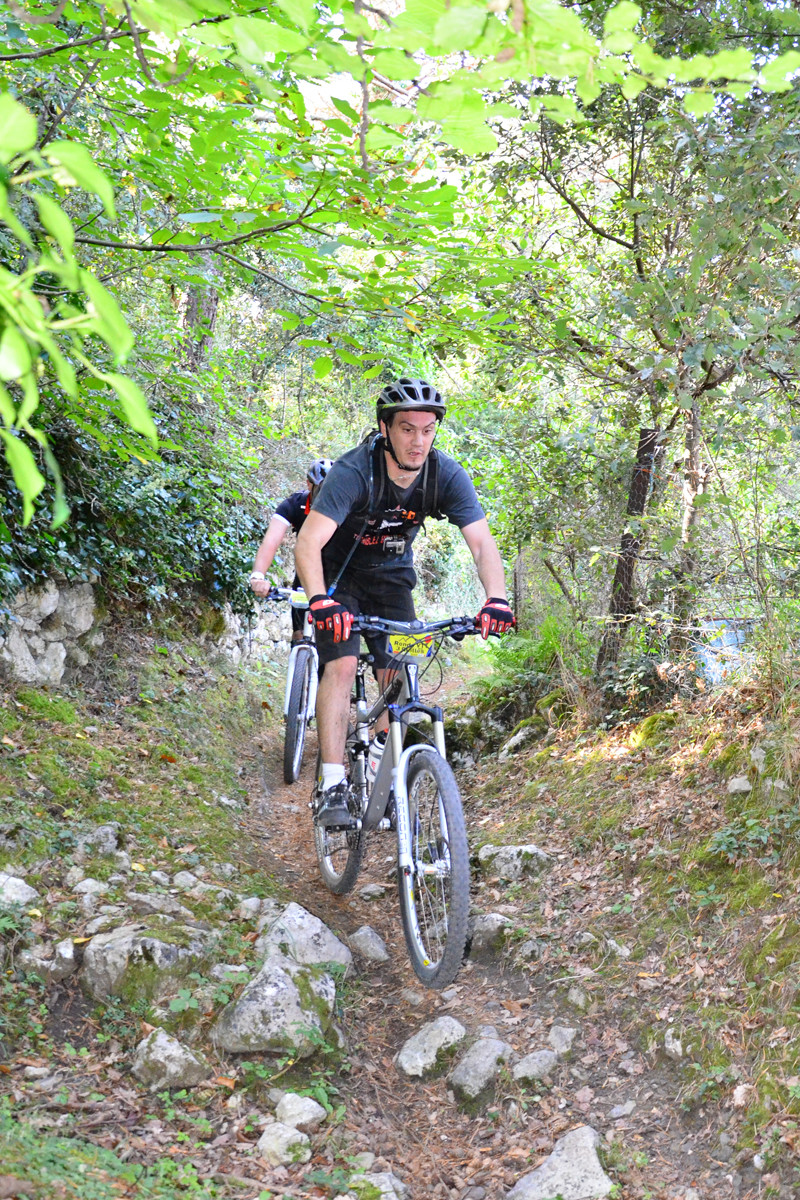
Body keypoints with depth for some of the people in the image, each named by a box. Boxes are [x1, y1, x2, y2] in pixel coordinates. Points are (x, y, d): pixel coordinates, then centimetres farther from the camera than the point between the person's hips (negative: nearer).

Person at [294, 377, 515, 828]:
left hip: (392, 576, 4)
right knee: (342, 664, -21)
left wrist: (496, 599, -42)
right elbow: (308, 543, -39)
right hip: (339, 573, -3)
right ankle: (333, 788, -19)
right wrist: (321, 601, -55)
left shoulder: (447, 475, -20)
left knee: (399, 678, -5)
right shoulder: (355, 471, -31)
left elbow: (482, 541, -24)